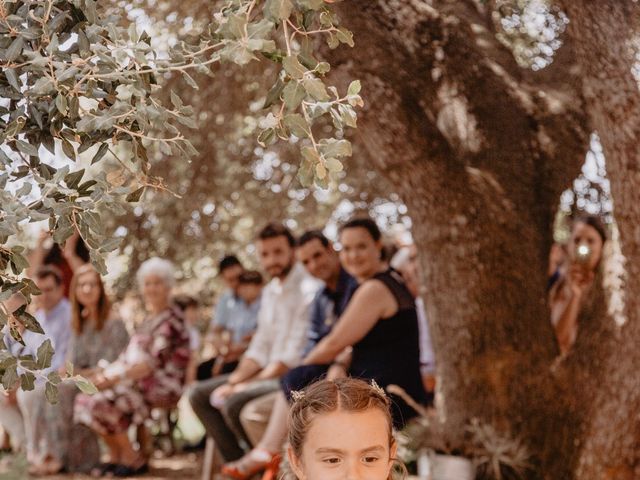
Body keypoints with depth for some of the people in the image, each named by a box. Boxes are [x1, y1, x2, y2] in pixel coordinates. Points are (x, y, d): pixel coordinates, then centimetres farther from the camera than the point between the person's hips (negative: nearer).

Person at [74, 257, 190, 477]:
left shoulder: (171, 321, -10)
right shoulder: (149, 319, 19)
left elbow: (152, 364, -19)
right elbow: (129, 357, 17)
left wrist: (116, 378, -22)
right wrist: (107, 373, 0)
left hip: (162, 385, -9)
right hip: (138, 380, 9)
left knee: (102, 403, -25)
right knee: (85, 399, -5)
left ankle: (133, 459, -9)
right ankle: (116, 455, 4)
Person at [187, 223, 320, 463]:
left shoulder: (308, 290, -14)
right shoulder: (270, 291, 16)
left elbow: (294, 356, -20)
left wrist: (247, 385, -18)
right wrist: (233, 382, 0)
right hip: (269, 372, 10)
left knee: (234, 403, -29)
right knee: (199, 394, 4)